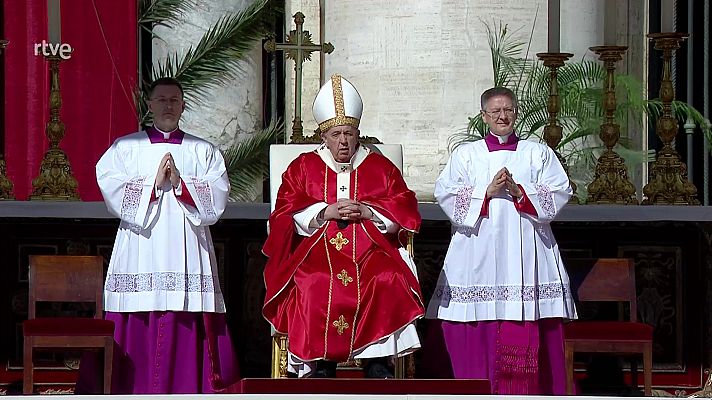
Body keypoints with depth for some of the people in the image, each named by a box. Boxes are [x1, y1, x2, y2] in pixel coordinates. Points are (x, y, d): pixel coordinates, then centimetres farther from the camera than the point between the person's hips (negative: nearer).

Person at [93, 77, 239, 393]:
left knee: (186, 336, -5)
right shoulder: (124, 148, 12)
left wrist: (180, 184, -10)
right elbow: (114, 194, -3)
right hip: (139, 257, -1)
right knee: (138, 338, -7)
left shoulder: (204, 152, 15)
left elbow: (217, 201, 1)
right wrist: (155, 183, -9)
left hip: (188, 256, 1)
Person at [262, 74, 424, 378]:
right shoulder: (302, 167, 18)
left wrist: (367, 212, -8)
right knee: (314, 285, -34)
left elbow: (404, 212, 8)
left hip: (370, 250, 0)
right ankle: (320, 366, -30)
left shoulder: (381, 168, 18)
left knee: (387, 282, -33)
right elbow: (287, 213, 6)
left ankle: (378, 364, -31)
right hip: (317, 251, 0)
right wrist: (325, 212, -8)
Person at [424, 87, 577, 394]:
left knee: (528, 332, -7)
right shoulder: (465, 154, 15)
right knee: (477, 331, -6)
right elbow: (445, 193, 2)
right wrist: (487, 192, -10)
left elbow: (559, 194, 3)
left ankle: (526, 392, -4)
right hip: (477, 252, 0)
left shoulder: (538, 154, 14)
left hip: (524, 252, 0)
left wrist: (519, 192, -11)